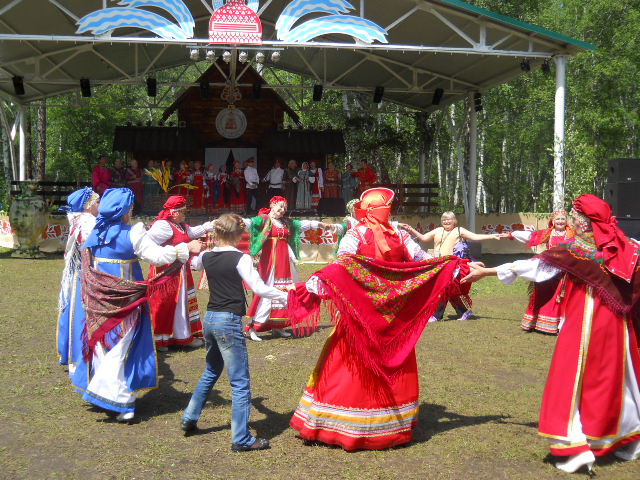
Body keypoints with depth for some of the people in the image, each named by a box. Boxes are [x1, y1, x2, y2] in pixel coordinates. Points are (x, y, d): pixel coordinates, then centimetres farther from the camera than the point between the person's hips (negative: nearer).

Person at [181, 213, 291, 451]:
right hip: (229, 322, -8)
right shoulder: (240, 258, -12)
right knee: (240, 383, -2)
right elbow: (258, 287, -18)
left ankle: (189, 418, 37)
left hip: (210, 318, 8)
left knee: (211, 372, 28)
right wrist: (286, 297, -9)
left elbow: (194, 263, 31)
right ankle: (241, 439, 0)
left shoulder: (206, 257, 8)